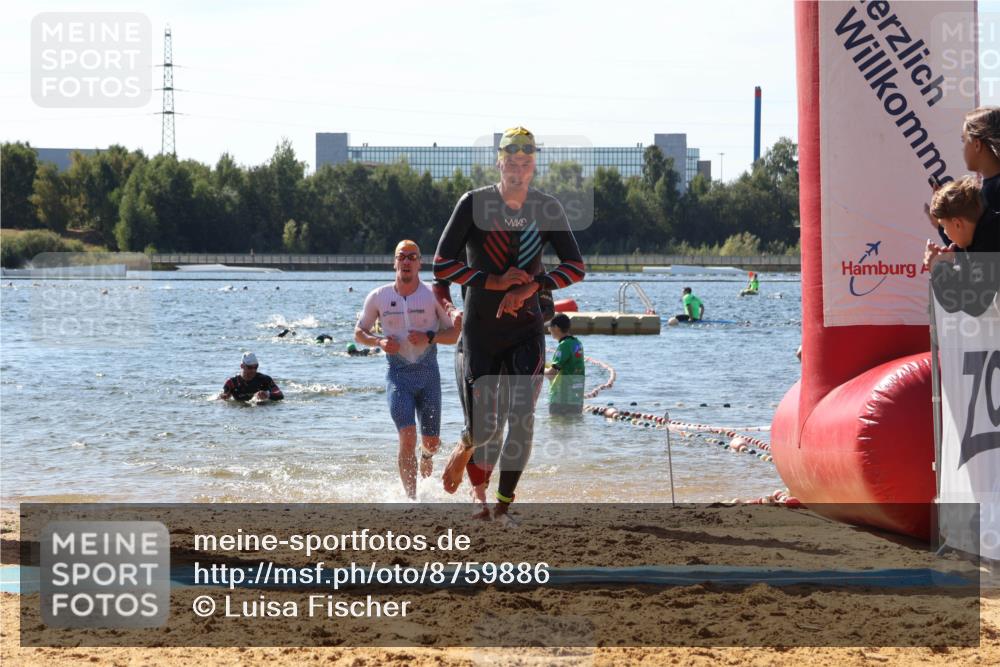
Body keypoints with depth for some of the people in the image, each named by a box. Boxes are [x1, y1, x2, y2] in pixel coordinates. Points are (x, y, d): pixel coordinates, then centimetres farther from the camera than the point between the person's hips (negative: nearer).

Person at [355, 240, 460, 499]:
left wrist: (430, 337, -15)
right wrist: (379, 342, -9)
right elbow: (359, 332, 11)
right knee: (407, 437, -17)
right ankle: (411, 498, -11)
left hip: (428, 373, 1)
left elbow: (454, 334, 3)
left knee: (432, 441, 7)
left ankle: (426, 454, 46)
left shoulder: (433, 295, -1)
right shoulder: (378, 297, 1)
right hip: (398, 375, -1)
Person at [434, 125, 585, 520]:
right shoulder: (474, 204, -8)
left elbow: (576, 266, -3)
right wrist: (495, 282, -19)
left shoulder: (547, 209, -1)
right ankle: (466, 445, 34)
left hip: (526, 332, 2)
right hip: (480, 334, -2)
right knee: (483, 430, -4)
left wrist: (528, 288, -17)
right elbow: (442, 265, -11)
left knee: (523, 420, -12)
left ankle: (503, 505, 0)